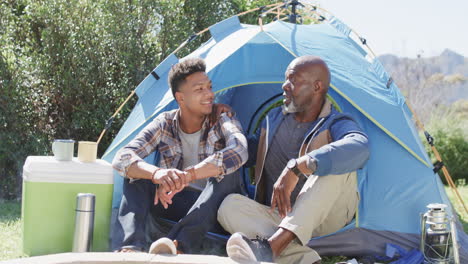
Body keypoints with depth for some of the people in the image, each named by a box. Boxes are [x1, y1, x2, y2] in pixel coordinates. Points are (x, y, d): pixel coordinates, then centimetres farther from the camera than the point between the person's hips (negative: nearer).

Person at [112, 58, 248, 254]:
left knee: (227, 172, -31)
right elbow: (122, 158, -17)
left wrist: (186, 176, -43)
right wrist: (156, 173, -41)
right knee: (136, 173, -19)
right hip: (175, 205, 2)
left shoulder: (223, 119, -9)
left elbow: (239, 151, -32)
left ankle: (181, 245, -46)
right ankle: (132, 246, -40)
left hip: (212, 208, -2)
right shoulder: (165, 124, -4)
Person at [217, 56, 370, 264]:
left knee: (338, 163, -32)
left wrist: (296, 168, -46)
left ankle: (272, 246, -45)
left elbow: (358, 147, -37)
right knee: (230, 205, -24)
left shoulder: (335, 124, -10)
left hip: (324, 217, -4)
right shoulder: (274, 119, 10)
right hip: (279, 216, 4)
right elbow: (249, 153, 27)